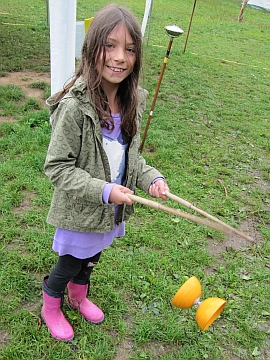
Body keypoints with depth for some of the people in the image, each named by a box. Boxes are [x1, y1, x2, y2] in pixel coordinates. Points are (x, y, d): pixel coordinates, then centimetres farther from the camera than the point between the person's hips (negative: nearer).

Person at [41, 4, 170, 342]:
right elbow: (56, 167, -23)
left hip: (111, 212, 6)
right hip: (79, 212, -6)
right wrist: (104, 190, -30)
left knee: (90, 259, 29)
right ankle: (50, 309, 50)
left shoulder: (131, 103, -7)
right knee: (69, 264, 18)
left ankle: (78, 296, 60)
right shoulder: (75, 107, -28)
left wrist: (151, 178, -10)